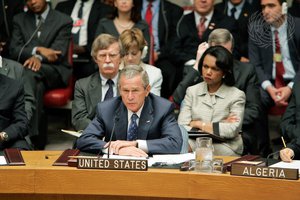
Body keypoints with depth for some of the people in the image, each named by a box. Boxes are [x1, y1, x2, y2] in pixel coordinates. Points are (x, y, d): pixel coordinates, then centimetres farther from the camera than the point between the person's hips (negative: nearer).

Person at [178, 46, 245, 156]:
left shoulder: (237, 95, 4)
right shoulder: (192, 91, 13)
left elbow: (233, 130, -10)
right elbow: (182, 127, 0)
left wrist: (198, 124, -3)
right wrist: (220, 127, -9)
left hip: (225, 150, -1)